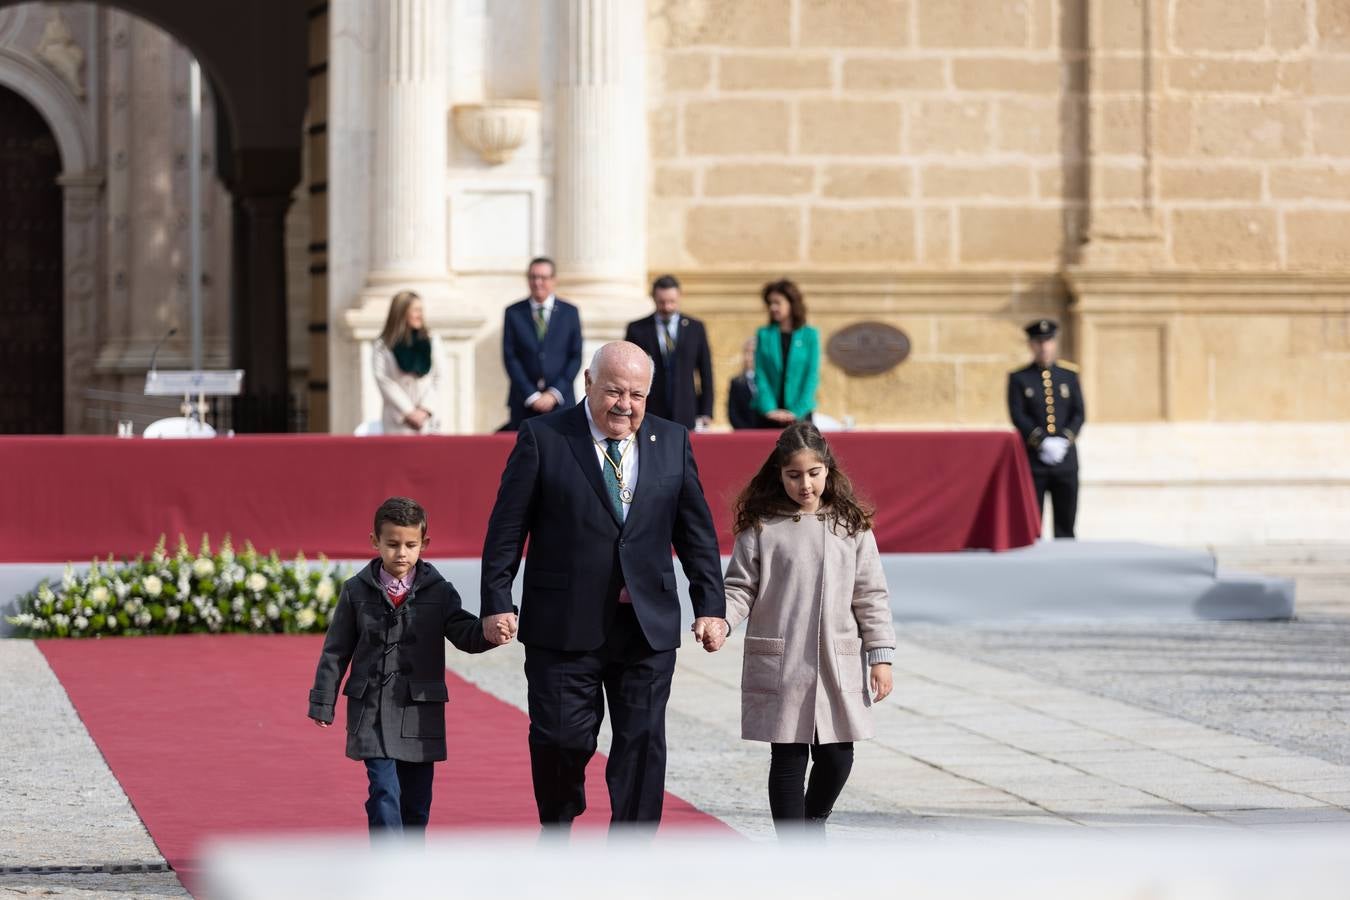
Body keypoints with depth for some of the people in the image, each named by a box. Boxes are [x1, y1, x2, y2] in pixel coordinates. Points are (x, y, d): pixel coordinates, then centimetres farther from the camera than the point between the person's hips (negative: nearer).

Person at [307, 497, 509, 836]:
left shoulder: (439, 592, 1)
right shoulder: (357, 591, 1)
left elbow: (464, 633, -10)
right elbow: (336, 652, 7)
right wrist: (323, 703, 7)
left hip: (420, 712, 1)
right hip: (372, 710, -1)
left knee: (416, 801, 9)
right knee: (384, 793, -12)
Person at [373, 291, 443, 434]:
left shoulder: (432, 343, 11)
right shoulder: (382, 346, 2)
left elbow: (437, 379, 6)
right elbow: (383, 381, -4)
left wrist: (426, 409, -7)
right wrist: (408, 412, -10)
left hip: (427, 422, 2)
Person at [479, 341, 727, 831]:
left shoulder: (672, 441, 8)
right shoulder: (542, 438, -2)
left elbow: (697, 530, 11)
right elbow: (507, 527, -2)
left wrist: (710, 606, 5)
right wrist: (496, 602, -7)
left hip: (647, 625, 3)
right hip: (566, 623, -3)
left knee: (642, 743, 1)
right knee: (562, 737, 0)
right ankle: (557, 831, 26)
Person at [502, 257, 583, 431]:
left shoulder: (569, 312, 6)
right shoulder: (513, 313, 5)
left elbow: (576, 357, 4)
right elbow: (509, 357, 1)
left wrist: (554, 393, -7)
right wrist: (531, 396, -8)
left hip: (560, 400, 0)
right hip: (523, 403, 0)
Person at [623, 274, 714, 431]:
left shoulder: (695, 328, 7)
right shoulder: (636, 330, 4)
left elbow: (706, 373, 11)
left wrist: (706, 413, 6)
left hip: (686, 418, 1)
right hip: (649, 417, -1)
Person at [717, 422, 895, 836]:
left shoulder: (851, 527, 5)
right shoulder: (761, 527, 0)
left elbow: (871, 596, 6)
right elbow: (740, 588, 2)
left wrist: (880, 656, 2)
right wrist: (719, 620, -18)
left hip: (838, 665, 2)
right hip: (779, 667, -2)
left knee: (837, 758, 5)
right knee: (788, 759, 1)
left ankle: (814, 825, 33)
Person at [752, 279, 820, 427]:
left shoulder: (810, 335, 1)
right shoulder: (764, 335, 4)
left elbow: (812, 376, -1)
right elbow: (760, 376, 1)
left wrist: (797, 410, -10)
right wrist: (769, 409, -11)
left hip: (800, 414, -1)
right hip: (768, 415, 1)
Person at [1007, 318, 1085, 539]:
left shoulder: (1070, 375, 10)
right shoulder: (1019, 378, 3)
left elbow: (1080, 413, 5)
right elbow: (1018, 416, -6)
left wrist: (1064, 440, -12)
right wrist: (1042, 442, -17)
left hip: (1066, 459, 2)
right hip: (1033, 460, -2)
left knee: (1066, 524, 4)